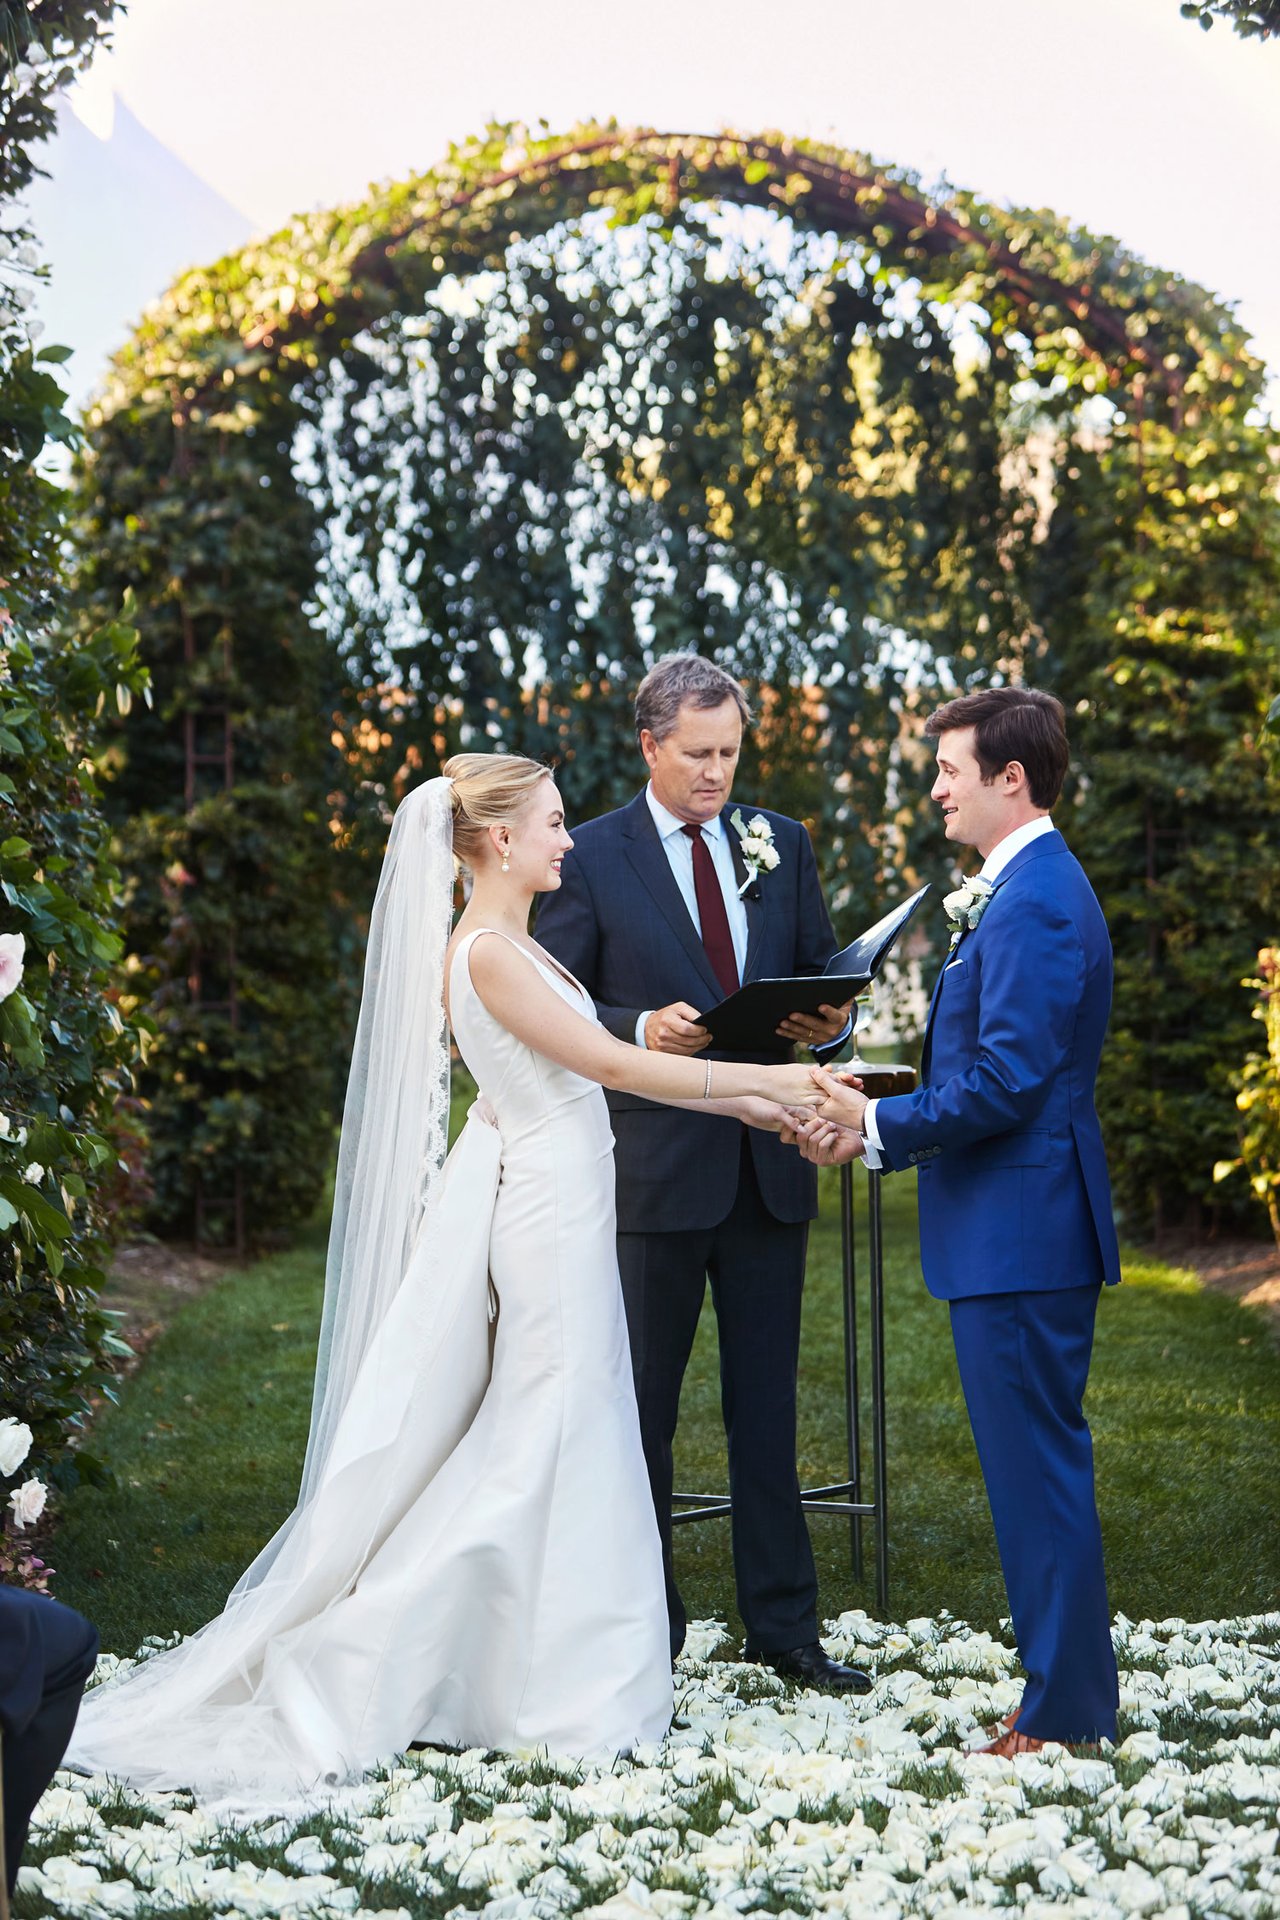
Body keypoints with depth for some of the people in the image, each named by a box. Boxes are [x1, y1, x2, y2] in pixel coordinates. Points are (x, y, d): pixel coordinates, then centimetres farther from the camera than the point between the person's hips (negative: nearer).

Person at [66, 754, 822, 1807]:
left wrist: (736, 1097, 11)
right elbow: (612, 1064, -20)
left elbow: (590, 1072, 14)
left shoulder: (507, 944, 12)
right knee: (553, 1444, -2)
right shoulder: (487, 953, -18)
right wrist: (766, 1077, -15)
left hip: (550, 1200, 10)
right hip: (547, 1210, -10)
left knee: (524, 1445, 13)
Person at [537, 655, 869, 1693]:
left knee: (767, 1400, 10)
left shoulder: (783, 846, 9)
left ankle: (784, 1624, 19)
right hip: (652, 1165, -3)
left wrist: (827, 1020, -8)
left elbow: (823, 974, 15)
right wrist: (641, 1032, -21)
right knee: (641, 1403, 5)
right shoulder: (592, 857, -3)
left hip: (767, 1159, 4)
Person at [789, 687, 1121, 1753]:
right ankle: (1075, 1680, 25)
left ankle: (1066, 1712, 5)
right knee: (1040, 1463, 16)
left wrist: (878, 1124, -11)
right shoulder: (1028, 888, 16)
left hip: (1021, 1227, -11)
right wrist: (872, 1122, 9)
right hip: (1025, 1225, 11)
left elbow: (1004, 1085, -24)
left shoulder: (1034, 901, -18)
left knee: (1038, 1464, -3)